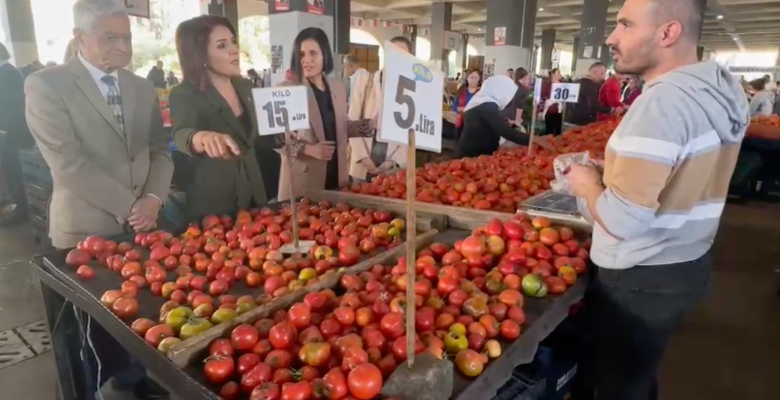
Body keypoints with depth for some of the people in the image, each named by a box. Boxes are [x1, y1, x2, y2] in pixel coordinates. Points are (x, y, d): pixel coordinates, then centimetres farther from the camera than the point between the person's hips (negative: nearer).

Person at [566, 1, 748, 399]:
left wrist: (589, 185, -11)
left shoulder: (661, 102, -26)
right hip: (689, 262, 9)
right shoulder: (719, 89, 3)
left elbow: (621, 221, -29)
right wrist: (614, 171, 10)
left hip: (641, 280, -9)